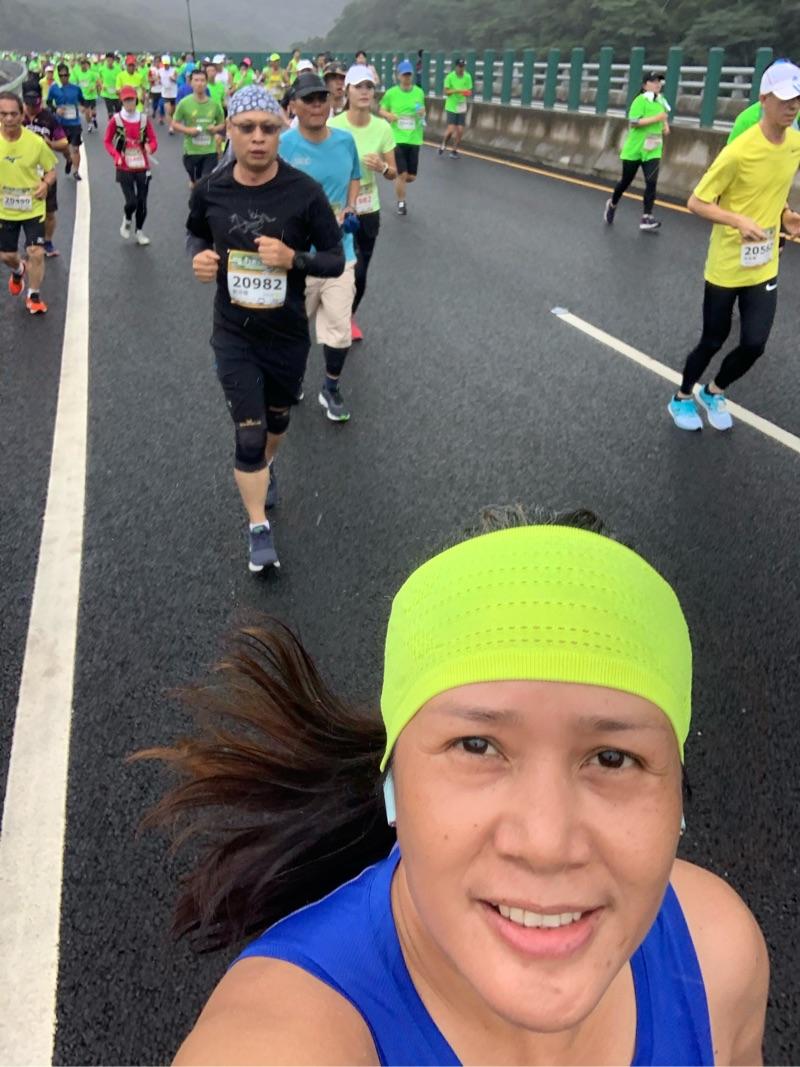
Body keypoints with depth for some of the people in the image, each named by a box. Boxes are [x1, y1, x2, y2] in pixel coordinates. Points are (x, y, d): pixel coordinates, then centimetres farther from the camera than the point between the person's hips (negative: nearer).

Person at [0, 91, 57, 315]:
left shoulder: (36, 141, -16)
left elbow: (51, 170, -3)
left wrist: (46, 183, -22)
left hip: (33, 208, -2)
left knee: (36, 253, -8)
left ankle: (34, 296, 16)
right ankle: (18, 270, 51)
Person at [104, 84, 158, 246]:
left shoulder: (144, 119, 0)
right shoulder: (116, 120, -5)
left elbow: (153, 140, 3)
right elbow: (107, 141, 3)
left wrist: (150, 148, -20)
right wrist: (116, 155, -14)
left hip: (142, 167, 2)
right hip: (124, 168, -2)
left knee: (142, 202, 6)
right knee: (131, 202, -11)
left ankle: (139, 231, 26)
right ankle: (127, 221, 23)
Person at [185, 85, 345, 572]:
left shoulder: (305, 192, -15)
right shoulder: (210, 190, -9)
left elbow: (336, 259, -8)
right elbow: (196, 233, 12)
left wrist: (294, 258, -27)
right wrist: (199, 256, -11)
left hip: (288, 334, 0)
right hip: (234, 335, 0)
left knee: (277, 418, 23)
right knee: (248, 432, -3)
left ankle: (266, 465, 56)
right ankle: (260, 529, 12)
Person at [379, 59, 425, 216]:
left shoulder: (419, 92, 4)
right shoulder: (391, 93, -4)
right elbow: (380, 110, 5)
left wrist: (422, 112, -7)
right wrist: (388, 114, -17)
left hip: (414, 139, 3)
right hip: (397, 138, -3)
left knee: (411, 177, 6)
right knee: (402, 174, -7)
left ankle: (398, 183, 42)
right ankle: (401, 203, 15)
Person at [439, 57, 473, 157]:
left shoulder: (467, 77, 0)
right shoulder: (450, 77, -9)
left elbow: (469, 91, 6)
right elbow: (446, 92, -11)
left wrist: (468, 93, -17)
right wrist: (457, 90, -25)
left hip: (462, 107, 3)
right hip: (451, 107, -3)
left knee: (460, 131, 0)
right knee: (451, 129, -11)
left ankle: (454, 150, 17)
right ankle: (443, 145, 17)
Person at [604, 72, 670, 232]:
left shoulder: (661, 101, 9)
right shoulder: (640, 100, -12)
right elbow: (633, 122, -24)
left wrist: (665, 124, 8)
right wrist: (656, 118, -25)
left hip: (652, 151, 4)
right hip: (634, 149, -4)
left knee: (651, 182, -11)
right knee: (625, 181, 10)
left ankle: (646, 218, -10)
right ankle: (612, 204, 37)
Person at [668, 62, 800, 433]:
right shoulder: (739, 152, -21)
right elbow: (696, 202, -16)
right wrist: (739, 220, -30)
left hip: (764, 267, 5)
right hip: (726, 266, -5)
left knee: (754, 344, 0)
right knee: (713, 341, 9)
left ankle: (714, 393, 29)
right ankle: (682, 398, 34)